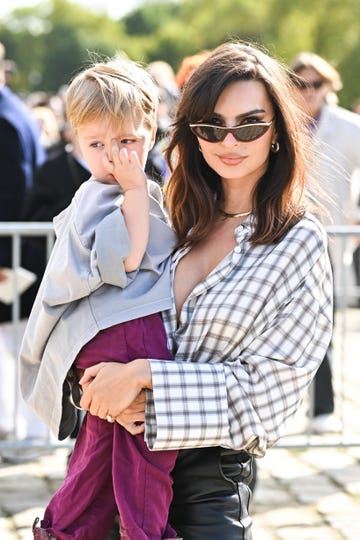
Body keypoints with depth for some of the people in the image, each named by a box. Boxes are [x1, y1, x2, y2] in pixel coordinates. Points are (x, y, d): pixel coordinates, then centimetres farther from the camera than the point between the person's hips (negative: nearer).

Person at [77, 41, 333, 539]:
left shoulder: (300, 243, -9)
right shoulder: (184, 221, 5)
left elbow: (270, 378, -14)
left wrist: (143, 376, -18)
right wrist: (112, 389, -15)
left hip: (213, 466, -4)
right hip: (132, 444, 4)